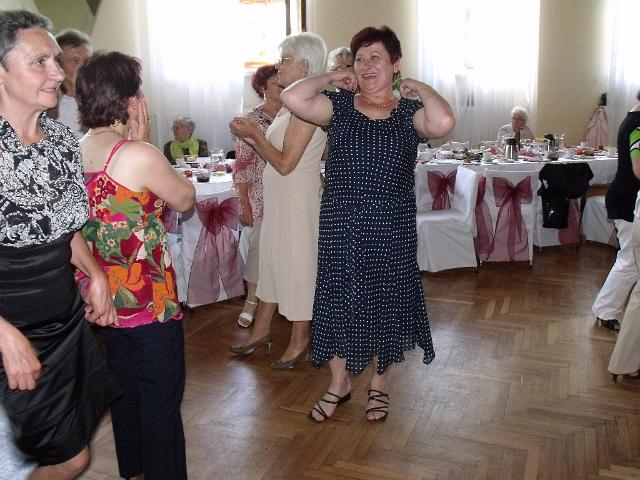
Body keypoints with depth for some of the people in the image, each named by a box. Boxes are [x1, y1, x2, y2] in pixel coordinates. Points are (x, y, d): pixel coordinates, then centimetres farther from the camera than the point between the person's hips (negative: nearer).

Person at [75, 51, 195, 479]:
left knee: (125, 384, 24)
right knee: (161, 396, 9)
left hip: (103, 295, 8)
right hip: (148, 299, -8)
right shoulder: (138, 156, -23)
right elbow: (185, 199, -7)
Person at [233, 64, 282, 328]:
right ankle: (251, 300, 16)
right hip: (260, 198, -4)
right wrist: (244, 204, -8)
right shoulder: (252, 119, -5)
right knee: (259, 246, -1)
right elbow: (242, 165, -6)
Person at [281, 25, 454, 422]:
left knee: (384, 302, 12)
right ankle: (340, 382, 32)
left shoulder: (409, 112, -2)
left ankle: (380, 382, 35)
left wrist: (421, 87, -8)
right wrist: (332, 77, -2)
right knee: (337, 300, 10)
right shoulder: (340, 106, 2)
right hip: (340, 228, 1)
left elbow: (443, 123, -25)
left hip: (391, 230, -1)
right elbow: (292, 99, -14)